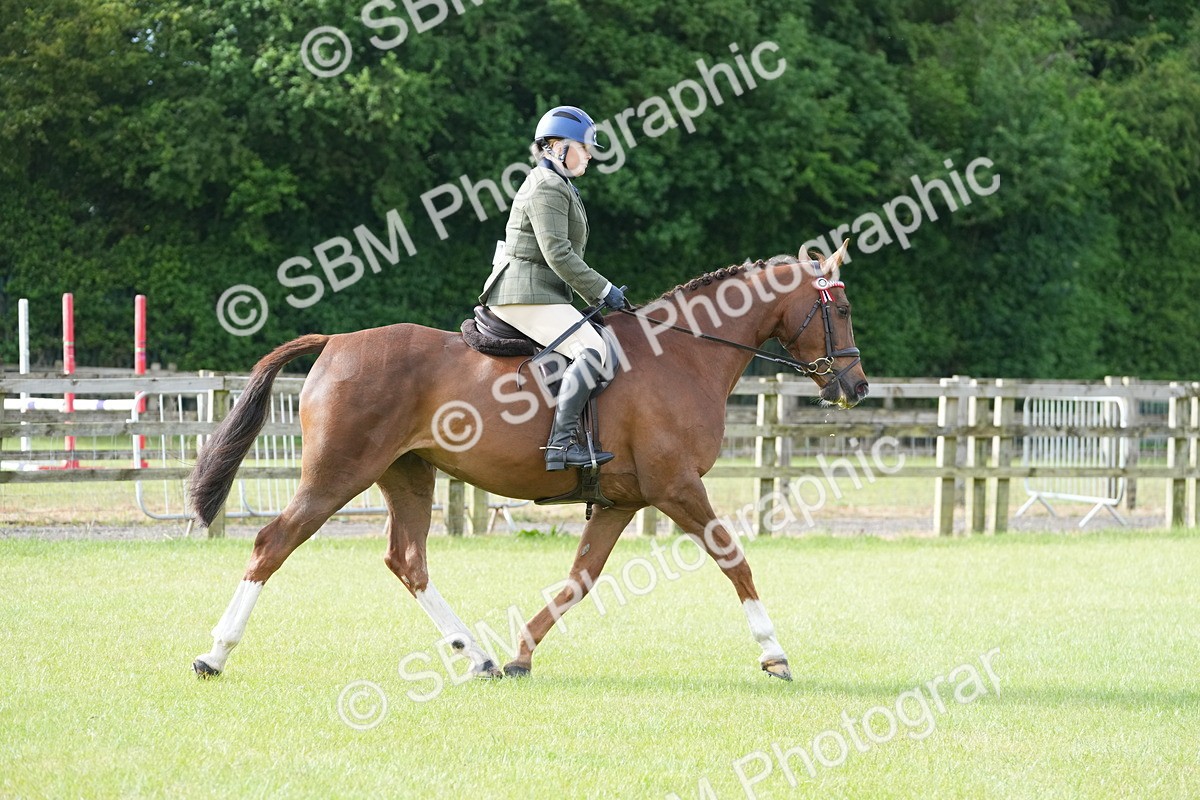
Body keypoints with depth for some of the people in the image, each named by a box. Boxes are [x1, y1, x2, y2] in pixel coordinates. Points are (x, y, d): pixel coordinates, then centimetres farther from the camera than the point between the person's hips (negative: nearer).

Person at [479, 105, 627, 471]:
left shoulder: (558, 186, 23)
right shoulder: (547, 188, -11)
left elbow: (562, 255, 26)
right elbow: (558, 255, -19)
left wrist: (598, 292, 18)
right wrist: (603, 291, -13)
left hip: (541, 295, 11)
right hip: (527, 296, -11)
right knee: (591, 348, -25)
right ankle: (562, 443, -34)